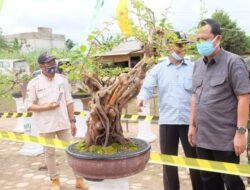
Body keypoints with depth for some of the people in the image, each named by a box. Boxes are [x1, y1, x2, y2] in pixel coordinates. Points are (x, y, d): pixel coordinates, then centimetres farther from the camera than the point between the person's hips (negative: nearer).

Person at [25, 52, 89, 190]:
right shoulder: (34, 83, -6)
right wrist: (47, 107, -19)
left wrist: (72, 120, 4)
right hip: (46, 126, -2)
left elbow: (69, 102, 6)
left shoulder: (62, 79, 3)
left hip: (63, 123, 3)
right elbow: (29, 106, -5)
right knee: (49, 153, 10)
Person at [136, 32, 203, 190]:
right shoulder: (158, 69, 7)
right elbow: (147, 87, -3)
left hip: (190, 120, 0)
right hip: (167, 121, 1)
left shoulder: (194, 67, 6)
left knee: (195, 159, 10)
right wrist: (142, 98, -25)